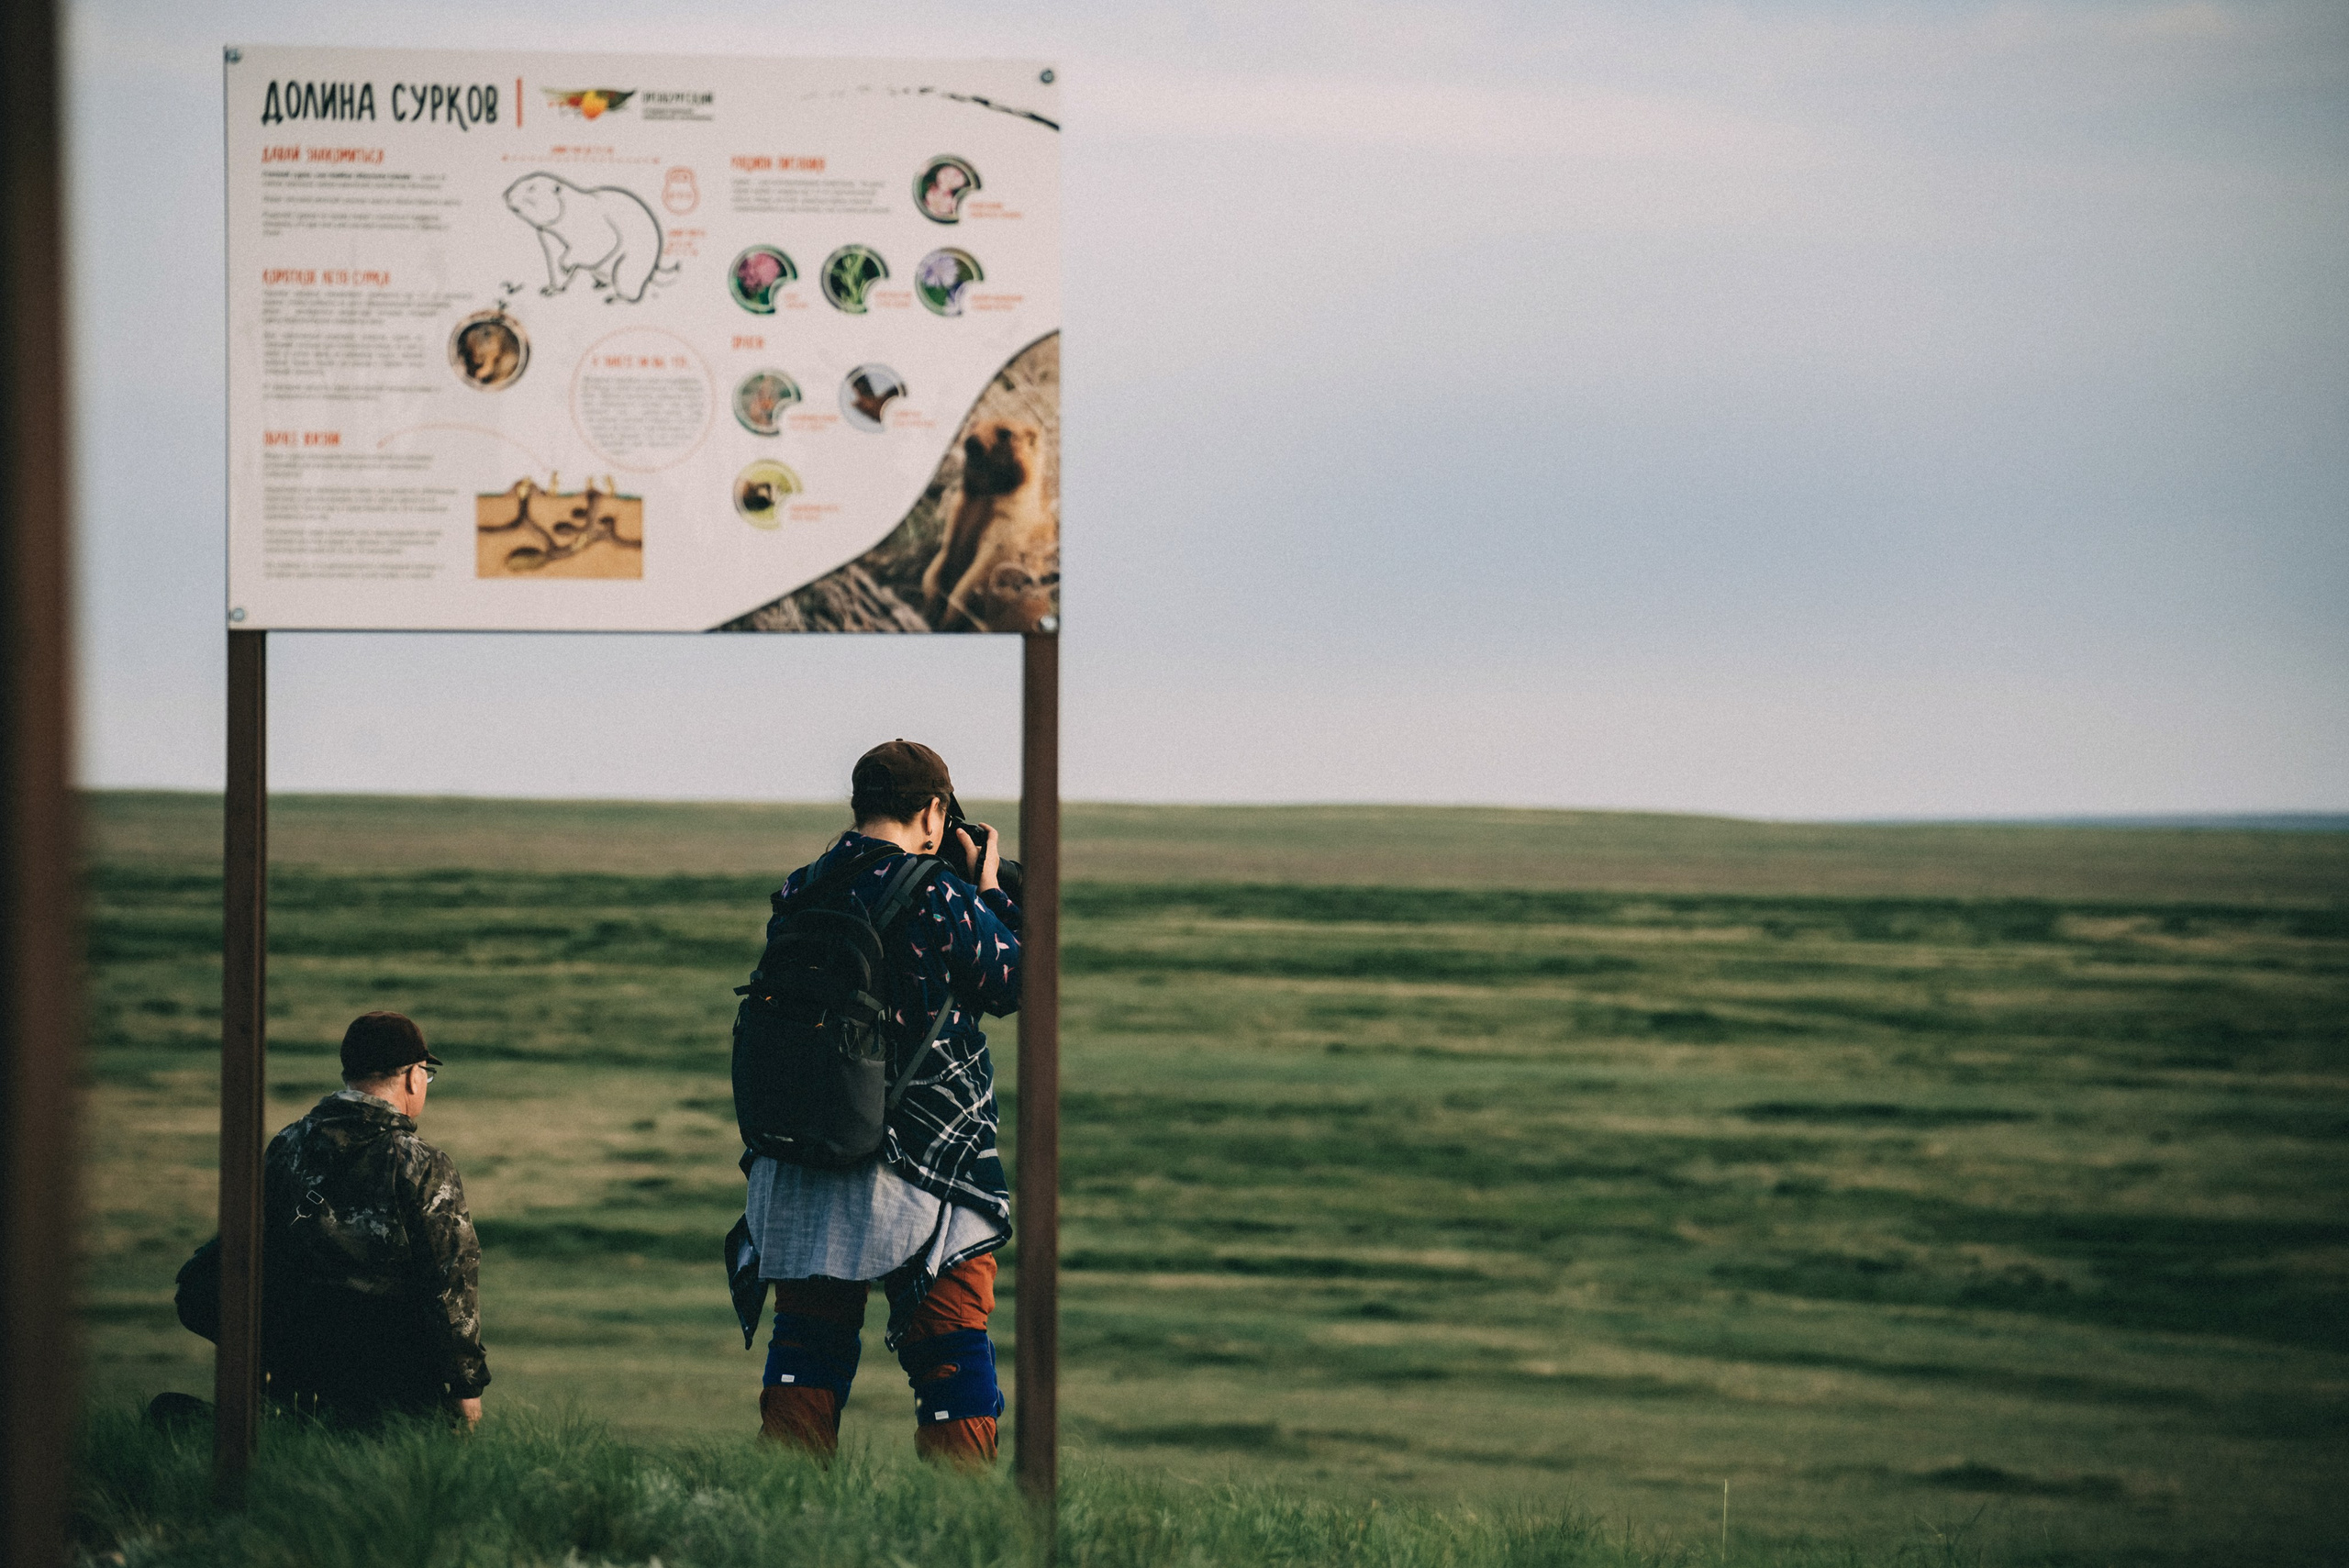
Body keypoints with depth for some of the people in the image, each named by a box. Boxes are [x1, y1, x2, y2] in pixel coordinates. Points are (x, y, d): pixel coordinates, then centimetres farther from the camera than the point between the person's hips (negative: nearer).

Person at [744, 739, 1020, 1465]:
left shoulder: (797, 895, 4)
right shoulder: (938, 899, -12)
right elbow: (1016, 983, -1)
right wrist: (991, 891, 13)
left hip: (799, 1178, 5)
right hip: (925, 1176, -5)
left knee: (808, 1345, 12)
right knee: (952, 1352, 2)